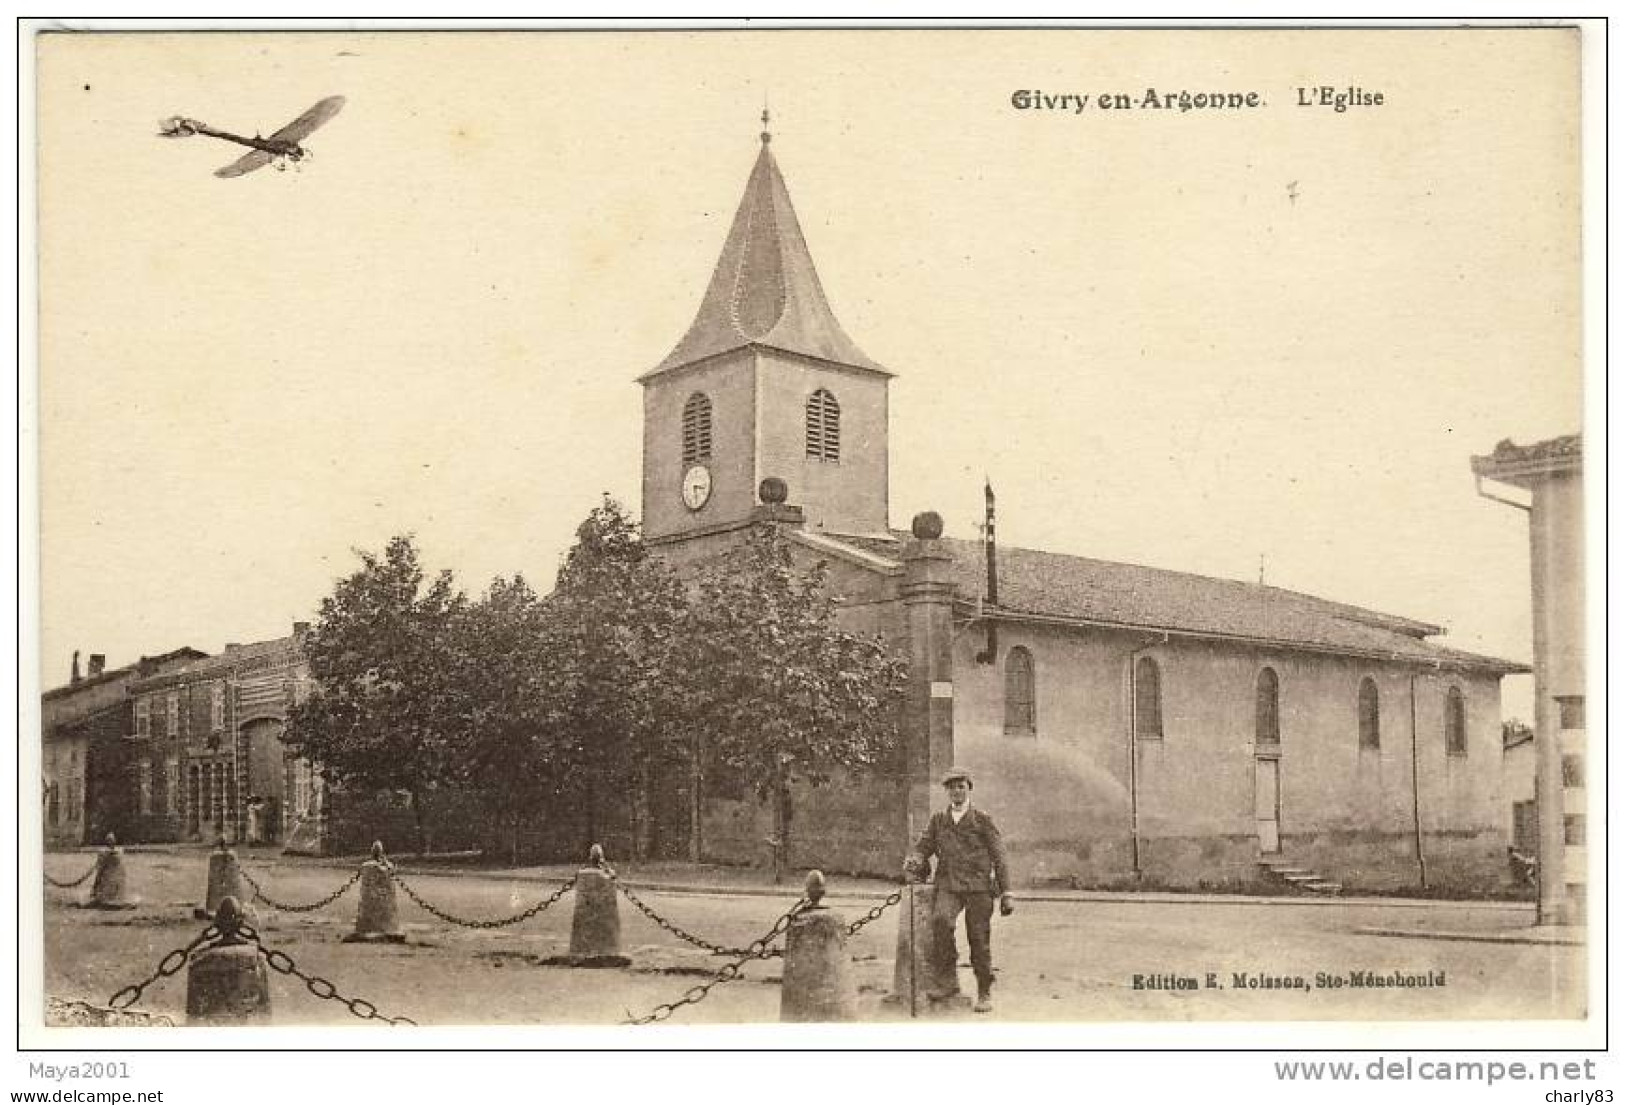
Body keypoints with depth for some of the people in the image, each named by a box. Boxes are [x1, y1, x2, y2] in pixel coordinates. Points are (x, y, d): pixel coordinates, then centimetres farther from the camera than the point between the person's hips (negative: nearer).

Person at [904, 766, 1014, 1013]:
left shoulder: (983, 821, 5)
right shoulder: (938, 820, 14)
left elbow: (998, 858, 5)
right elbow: (923, 847, 13)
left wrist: (1006, 894, -1)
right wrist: (913, 862, -12)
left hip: (978, 885, -1)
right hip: (948, 885, 1)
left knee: (979, 941, -1)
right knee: (940, 920, -27)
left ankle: (984, 993, 17)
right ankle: (948, 980, -20)